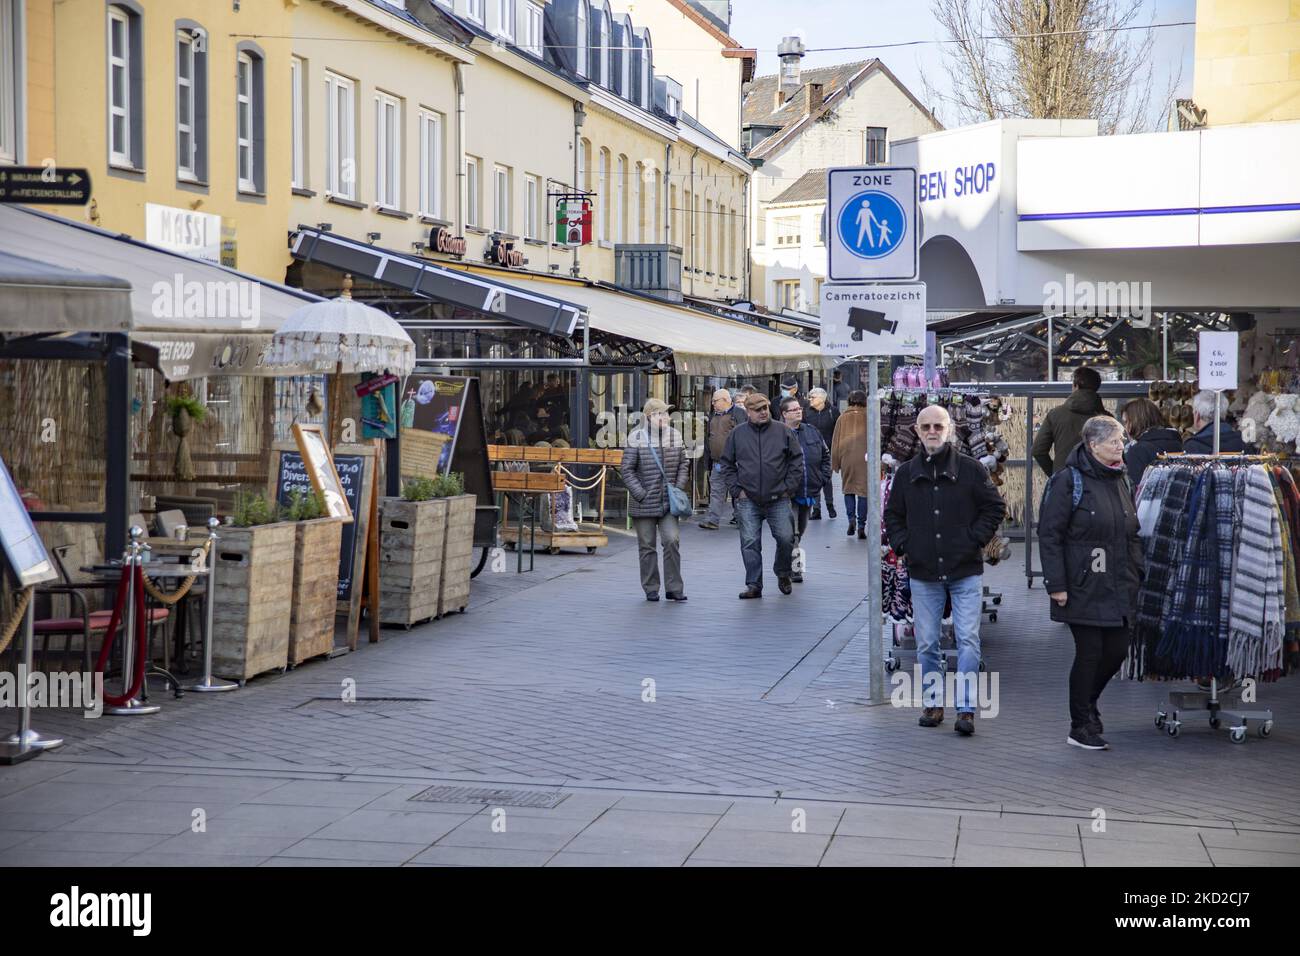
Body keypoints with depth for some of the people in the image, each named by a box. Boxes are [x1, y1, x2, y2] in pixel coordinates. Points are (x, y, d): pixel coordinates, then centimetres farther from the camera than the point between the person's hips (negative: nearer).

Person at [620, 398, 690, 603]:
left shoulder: (675, 435, 5)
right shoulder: (637, 437, -7)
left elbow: (683, 465, 12)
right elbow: (627, 469, -6)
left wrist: (679, 488, -1)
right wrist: (640, 494, -12)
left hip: (668, 501, 2)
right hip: (644, 503, -2)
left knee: (672, 540, -9)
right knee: (647, 546, 6)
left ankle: (674, 588, 0)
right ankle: (651, 589, 17)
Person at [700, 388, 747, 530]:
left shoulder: (739, 413, -5)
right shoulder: (713, 416, 18)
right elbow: (708, 439, 23)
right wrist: (707, 461, 19)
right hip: (717, 463, 7)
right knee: (716, 491, 1)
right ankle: (712, 520, -3)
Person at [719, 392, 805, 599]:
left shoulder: (783, 432, 4)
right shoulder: (737, 434, 6)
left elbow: (797, 461, 7)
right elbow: (727, 464, 11)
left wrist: (788, 488, 0)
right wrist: (737, 490, 1)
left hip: (778, 499, 0)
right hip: (748, 500, 1)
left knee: (786, 538, -5)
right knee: (750, 543, -1)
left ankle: (782, 574, 22)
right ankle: (753, 585, 6)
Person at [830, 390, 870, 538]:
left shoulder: (843, 418, 3)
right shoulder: (868, 417, 0)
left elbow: (836, 441, 6)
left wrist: (835, 463, 12)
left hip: (847, 458, 1)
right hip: (865, 458, -1)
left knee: (848, 488, 15)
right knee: (863, 490, 3)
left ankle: (851, 517, -5)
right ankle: (861, 526, 0)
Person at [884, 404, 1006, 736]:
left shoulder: (970, 468, -1)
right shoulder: (906, 473, 7)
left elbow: (995, 507, 4)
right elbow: (893, 514, 18)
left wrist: (975, 540, -5)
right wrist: (902, 544, 4)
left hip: (966, 571, -3)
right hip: (923, 573, 3)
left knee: (968, 639, -7)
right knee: (926, 643, 8)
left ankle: (966, 708, -3)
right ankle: (933, 703, 19)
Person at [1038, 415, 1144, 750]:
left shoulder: (1120, 480, 13)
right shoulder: (1069, 482, -10)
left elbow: (1132, 533, 22)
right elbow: (1049, 534, -12)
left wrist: (1137, 575, 15)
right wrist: (1056, 584, -16)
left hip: (1119, 588, 7)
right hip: (1083, 588, -7)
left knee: (1117, 650, 6)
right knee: (1090, 653, -3)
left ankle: (1086, 703, 30)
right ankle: (1081, 728, 10)